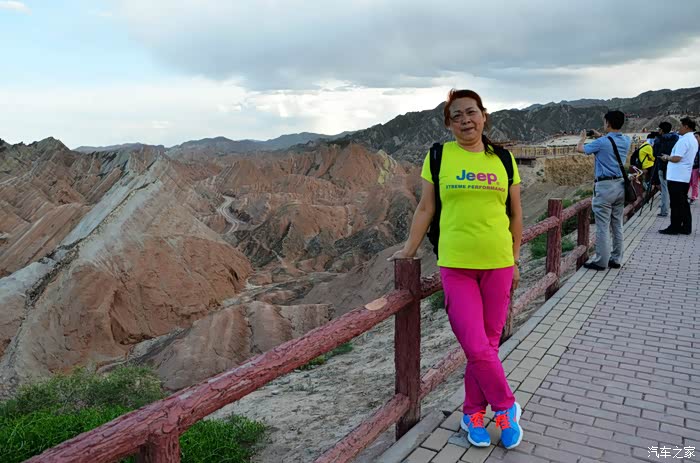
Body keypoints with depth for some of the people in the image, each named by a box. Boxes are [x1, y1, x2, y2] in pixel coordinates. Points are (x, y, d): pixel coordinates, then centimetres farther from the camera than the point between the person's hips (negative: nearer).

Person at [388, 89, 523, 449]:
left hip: (498, 264, 2)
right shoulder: (439, 156, 1)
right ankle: (507, 406, 23)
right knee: (476, 348, -4)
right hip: (456, 266, -2)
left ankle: (472, 414, 29)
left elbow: (515, 215, 10)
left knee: (487, 344, 8)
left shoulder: (503, 159, 6)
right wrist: (408, 251, 4)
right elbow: (425, 209, 4)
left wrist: (515, 261, 10)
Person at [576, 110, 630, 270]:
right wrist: (600, 137, 30)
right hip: (620, 185, 7)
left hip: (605, 186, -7)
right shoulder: (626, 141, 6)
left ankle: (601, 261, 2)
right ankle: (616, 259, 20)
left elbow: (579, 149, 0)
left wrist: (583, 137, 19)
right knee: (617, 225, 12)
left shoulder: (602, 142, -13)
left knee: (603, 226, -3)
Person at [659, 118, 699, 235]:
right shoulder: (694, 140, 16)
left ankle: (674, 228, 1)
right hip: (685, 177, 9)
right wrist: (670, 157, 13)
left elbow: (676, 158, -21)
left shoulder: (683, 140, -16)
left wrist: (667, 157, -3)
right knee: (683, 203, 12)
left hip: (676, 177, -9)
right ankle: (686, 227, 15)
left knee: (676, 204, -4)